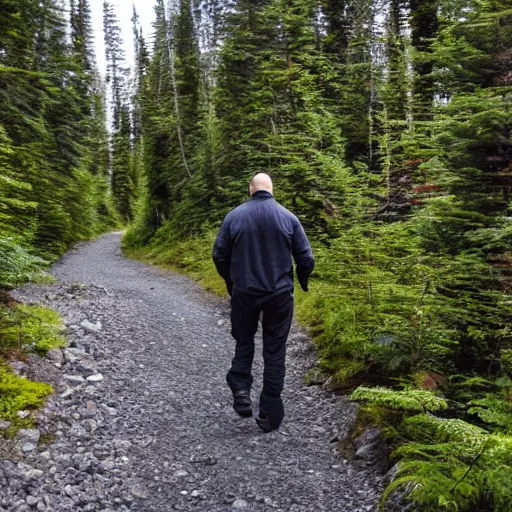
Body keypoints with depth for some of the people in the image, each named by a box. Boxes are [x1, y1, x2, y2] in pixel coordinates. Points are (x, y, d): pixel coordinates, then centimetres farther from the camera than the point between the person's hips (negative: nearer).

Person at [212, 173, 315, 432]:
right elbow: (306, 258, -3)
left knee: (244, 342, 21)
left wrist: (230, 280, 18)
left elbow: (219, 255, 0)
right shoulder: (288, 217, -3)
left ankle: (241, 391, 4)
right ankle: (270, 413, 13)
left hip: (244, 292, 0)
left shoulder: (234, 216, -3)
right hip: (280, 294, 0)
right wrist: (302, 281, 17)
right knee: (274, 351, 9)